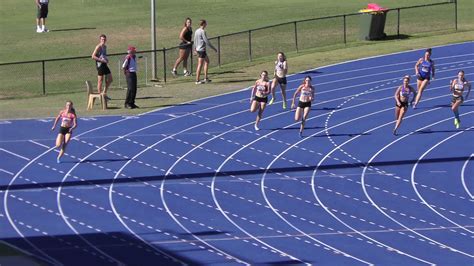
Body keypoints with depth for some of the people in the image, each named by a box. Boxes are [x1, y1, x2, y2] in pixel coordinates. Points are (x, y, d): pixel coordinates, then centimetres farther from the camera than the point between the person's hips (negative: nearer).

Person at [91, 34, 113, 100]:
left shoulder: (105, 46, 14)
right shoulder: (98, 47, -12)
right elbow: (93, 56, -18)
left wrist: (106, 60, 10)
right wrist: (101, 60, -21)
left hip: (104, 64, 9)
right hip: (100, 65, -9)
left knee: (109, 79, 11)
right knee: (100, 81, -4)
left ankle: (104, 93, 22)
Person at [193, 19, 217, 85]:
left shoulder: (197, 31, 9)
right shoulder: (202, 32, -17)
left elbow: (195, 40, 19)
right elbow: (206, 42, -17)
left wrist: (195, 49, 31)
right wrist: (213, 48, -8)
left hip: (198, 49, 10)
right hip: (202, 50, -10)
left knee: (207, 61, 20)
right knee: (200, 65, -4)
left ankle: (206, 78, 21)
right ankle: (197, 80, -1)